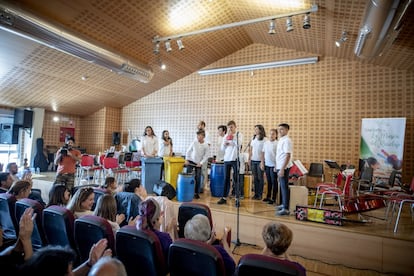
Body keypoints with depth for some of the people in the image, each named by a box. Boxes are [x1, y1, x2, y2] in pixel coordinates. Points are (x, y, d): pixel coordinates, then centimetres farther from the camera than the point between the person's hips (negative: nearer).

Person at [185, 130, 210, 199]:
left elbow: (206, 156, -4)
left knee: (198, 179, -1)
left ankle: (196, 193, 13)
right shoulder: (194, 142, -4)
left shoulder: (206, 146, -6)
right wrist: (186, 160, -3)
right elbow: (188, 151, 3)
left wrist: (201, 163, -13)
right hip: (191, 162, 0)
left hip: (199, 164, 0)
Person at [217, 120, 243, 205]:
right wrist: (224, 144, -5)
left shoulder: (239, 134, 2)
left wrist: (233, 136, -14)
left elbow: (239, 144, -16)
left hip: (235, 159, -4)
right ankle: (224, 197, 13)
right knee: (226, 179, 7)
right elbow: (222, 149, 14)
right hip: (227, 159, 4)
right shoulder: (226, 136, 14)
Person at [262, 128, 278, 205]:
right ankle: (268, 196, 26)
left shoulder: (277, 144, -9)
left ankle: (273, 198, 12)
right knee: (269, 181, 16)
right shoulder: (266, 142, 7)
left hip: (273, 165, -5)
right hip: (267, 165, 5)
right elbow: (263, 153, 12)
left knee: (274, 182, 3)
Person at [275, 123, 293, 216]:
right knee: (282, 187, 16)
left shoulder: (286, 140, -14)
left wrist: (282, 169, -24)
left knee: (284, 187, -5)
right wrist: (277, 167, 19)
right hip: (279, 167, 9)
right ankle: (283, 204, 28)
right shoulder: (281, 140, 13)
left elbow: (288, 156, -20)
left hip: (284, 168, -9)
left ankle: (285, 209, -1)